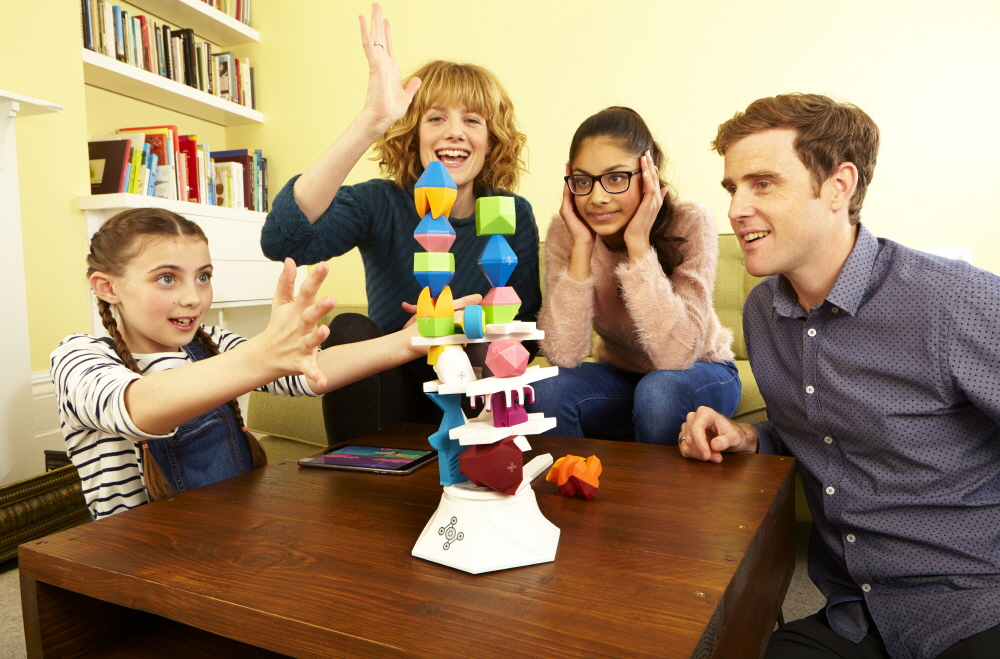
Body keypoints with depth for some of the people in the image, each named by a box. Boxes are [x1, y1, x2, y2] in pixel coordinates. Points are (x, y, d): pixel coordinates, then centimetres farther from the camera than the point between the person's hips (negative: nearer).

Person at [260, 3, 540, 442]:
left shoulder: (513, 216, -3)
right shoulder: (379, 204, -10)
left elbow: (523, 319, -3)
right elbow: (282, 241, -30)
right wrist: (369, 123, -39)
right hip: (389, 387, 1)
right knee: (351, 330, -26)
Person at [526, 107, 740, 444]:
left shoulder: (690, 223, -23)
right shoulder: (565, 231, -16)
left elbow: (676, 356, -32)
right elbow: (563, 356, -25)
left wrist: (638, 244, -34)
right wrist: (582, 246, -29)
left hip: (700, 373, -2)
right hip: (620, 374, 2)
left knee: (659, 391, -34)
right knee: (547, 389, -26)